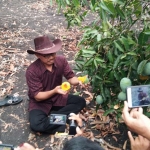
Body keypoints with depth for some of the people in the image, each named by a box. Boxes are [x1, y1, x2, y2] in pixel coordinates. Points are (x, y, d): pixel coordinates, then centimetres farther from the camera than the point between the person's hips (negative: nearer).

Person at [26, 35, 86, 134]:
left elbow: (70, 77, -9)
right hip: (40, 102, -5)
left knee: (81, 102, -12)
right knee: (35, 124, -31)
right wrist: (54, 91, -41)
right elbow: (37, 96, -24)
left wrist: (78, 81, -33)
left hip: (57, 97, 5)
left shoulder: (61, 60, -15)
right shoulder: (32, 71, -27)